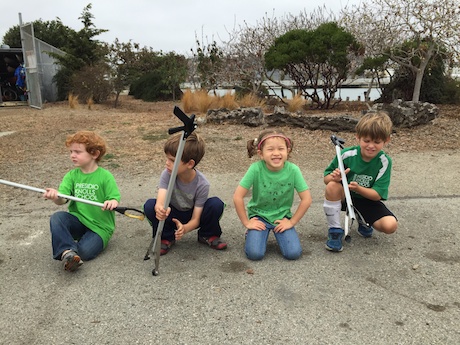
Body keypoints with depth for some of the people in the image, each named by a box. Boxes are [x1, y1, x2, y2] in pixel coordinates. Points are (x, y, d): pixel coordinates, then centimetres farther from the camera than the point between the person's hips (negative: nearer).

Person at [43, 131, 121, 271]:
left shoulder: (105, 176, -8)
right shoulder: (71, 175, 2)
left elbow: (115, 199, -12)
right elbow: (62, 200, -10)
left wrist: (112, 203, -37)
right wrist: (55, 197, -34)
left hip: (100, 226, -4)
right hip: (77, 221, 4)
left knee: (84, 251, -26)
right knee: (56, 218, -26)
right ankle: (67, 252, -31)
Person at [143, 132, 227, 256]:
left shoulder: (202, 184, -27)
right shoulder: (167, 174, -24)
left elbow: (196, 219, -24)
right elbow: (160, 202, -37)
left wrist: (185, 228, -47)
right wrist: (160, 209, -62)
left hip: (191, 219, -1)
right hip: (173, 215, 1)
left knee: (216, 204, -30)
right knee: (150, 205, -29)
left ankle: (207, 235, 1)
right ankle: (166, 237, -3)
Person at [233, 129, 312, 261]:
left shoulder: (293, 170, -18)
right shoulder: (256, 169, -23)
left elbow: (306, 199, -10)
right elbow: (238, 197, -19)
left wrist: (292, 222, -8)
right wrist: (246, 222, -12)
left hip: (282, 217, 2)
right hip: (259, 215, -1)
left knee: (293, 253, -14)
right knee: (255, 253, -19)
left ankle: (278, 234, 15)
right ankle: (252, 233, 13)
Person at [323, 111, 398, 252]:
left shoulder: (384, 162, -14)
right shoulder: (347, 154, -18)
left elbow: (377, 195, -15)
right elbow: (326, 178, -9)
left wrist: (358, 188, -34)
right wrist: (334, 177, -33)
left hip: (367, 200, 1)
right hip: (344, 197, -1)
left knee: (390, 225, -23)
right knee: (333, 185, -34)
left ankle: (364, 221, 13)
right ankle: (335, 230, -16)